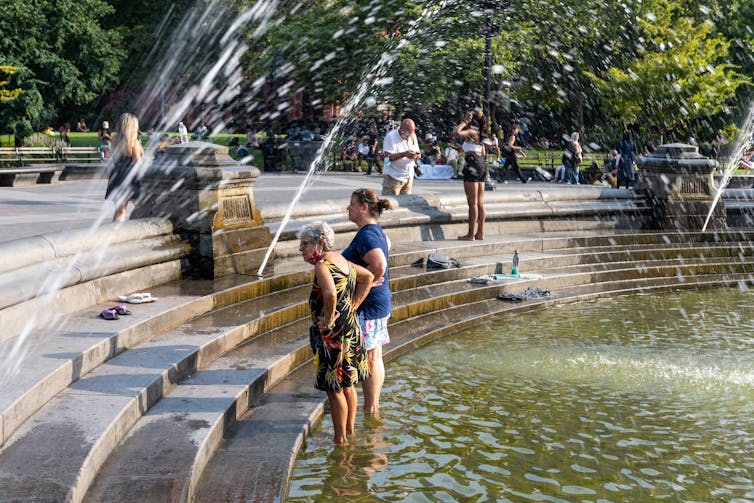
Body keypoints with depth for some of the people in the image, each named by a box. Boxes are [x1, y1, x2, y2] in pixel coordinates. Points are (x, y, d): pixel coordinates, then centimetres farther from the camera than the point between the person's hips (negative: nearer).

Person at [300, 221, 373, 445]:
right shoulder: (340, 259, 8)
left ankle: (340, 439, 10)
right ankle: (350, 431, 32)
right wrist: (353, 306, 13)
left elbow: (330, 294, -38)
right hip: (350, 328, 9)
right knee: (347, 384, 20)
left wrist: (328, 319, -22)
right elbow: (368, 277, 20)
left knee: (334, 388, 2)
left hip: (333, 335, -9)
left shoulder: (322, 265, -20)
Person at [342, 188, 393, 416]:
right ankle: (374, 405, 27)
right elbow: (387, 245, 33)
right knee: (375, 357, 17)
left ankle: (370, 410, 9)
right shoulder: (377, 231, 9)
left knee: (368, 358, 0)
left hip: (367, 305, -10)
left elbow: (379, 264, -40)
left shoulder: (366, 235, -22)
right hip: (380, 303, 10)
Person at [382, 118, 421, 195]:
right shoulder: (391, 137, -12)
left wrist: (416, 156, -15)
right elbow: (387, 156, -21)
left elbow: (418, 155, 11)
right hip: (393, 177, -6)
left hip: (408, 176, 6)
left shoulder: (412, 136, 9)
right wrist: (404, 154, -32)